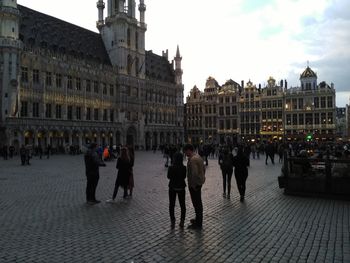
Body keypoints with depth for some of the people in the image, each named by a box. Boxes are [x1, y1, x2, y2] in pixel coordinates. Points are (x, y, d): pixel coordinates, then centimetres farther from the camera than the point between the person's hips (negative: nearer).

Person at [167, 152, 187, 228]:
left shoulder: (171, 168, -19)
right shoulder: (184, 168, -14)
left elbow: (168, 177, -4)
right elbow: (184, 177, 1)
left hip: (172, 187, -1)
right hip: (181, 187, 2)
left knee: (171, 205, 13)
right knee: (182, 205, 16)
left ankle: (172, 222, 15)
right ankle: (182, 222, 20)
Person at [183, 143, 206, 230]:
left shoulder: (192, 159, -22)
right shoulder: (198, 156, 10)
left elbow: (194, 173, -29)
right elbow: (203, 168, 18)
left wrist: (193, 184, -20)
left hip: (194, 184, -10)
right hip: (200, 182, 10)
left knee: (196, 203, 0)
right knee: (198, 202, 21)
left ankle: (198, 224, 10)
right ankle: (198, 219, 36)